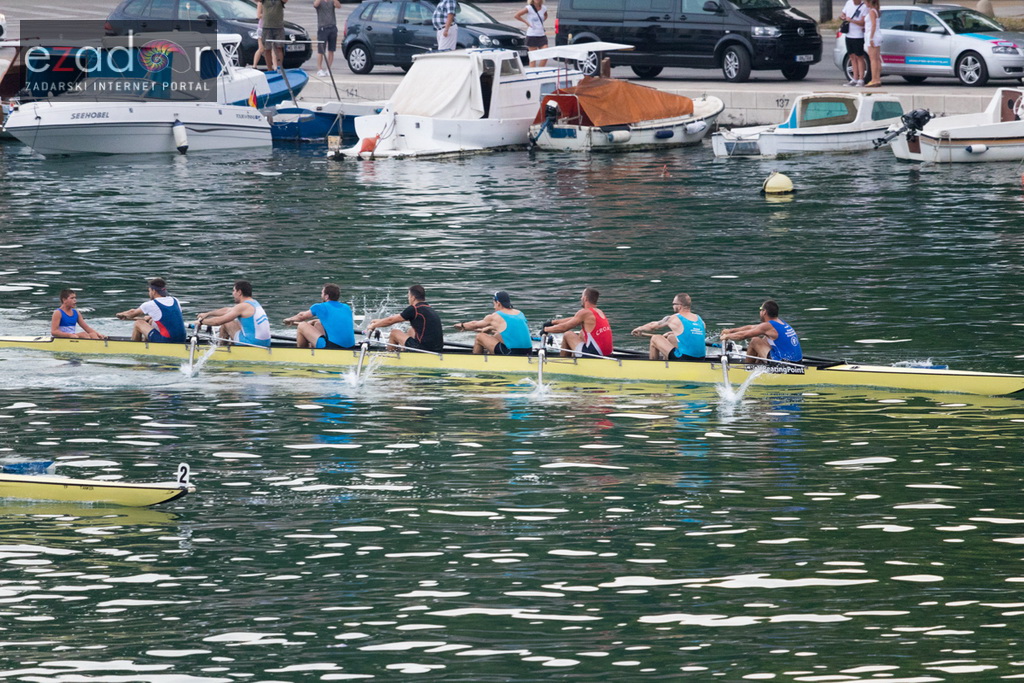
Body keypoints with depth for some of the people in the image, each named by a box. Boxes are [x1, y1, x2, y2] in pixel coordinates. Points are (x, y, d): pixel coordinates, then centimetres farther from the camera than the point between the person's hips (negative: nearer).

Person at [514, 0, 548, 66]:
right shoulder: (529, 8, -8)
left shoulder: (544, 8, 6)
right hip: (532, 35, -5)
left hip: (542, 35, 5)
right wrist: (526, 22, -8)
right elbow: (516, 15, -11)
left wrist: (541, 22, 12)